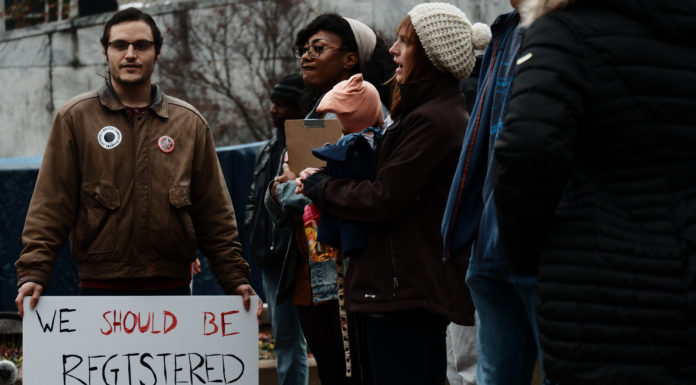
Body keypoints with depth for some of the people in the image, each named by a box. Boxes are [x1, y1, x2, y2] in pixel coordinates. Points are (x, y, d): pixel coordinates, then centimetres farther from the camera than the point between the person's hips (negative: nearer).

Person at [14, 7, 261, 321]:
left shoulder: (189, 123, 12)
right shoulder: (75, 118, 6)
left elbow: (215, 215, 13)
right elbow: (50, 206, 1)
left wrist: (235, 279, 5)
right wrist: (33, 273, -10)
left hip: (172, 287, 2)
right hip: (101, 288, -2)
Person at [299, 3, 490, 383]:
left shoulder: (428, 120, -18)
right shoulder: (451, 114, 15)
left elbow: (383, 200, -18)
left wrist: (319, 187, -4)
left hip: (404, 290, -11)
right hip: (431, 287, 11)